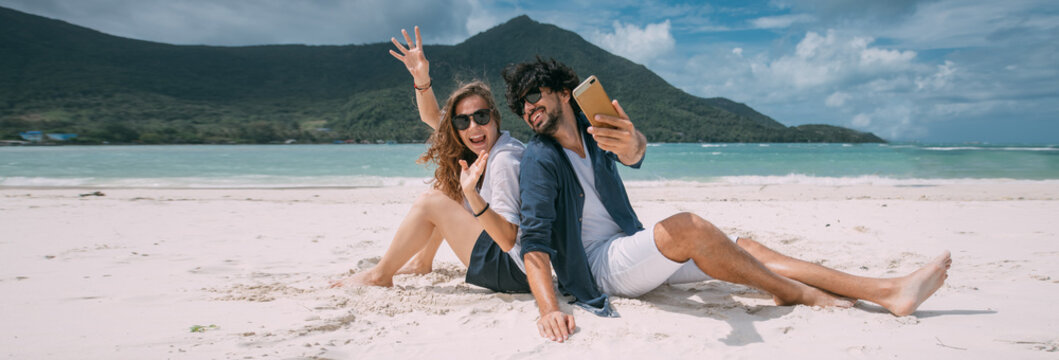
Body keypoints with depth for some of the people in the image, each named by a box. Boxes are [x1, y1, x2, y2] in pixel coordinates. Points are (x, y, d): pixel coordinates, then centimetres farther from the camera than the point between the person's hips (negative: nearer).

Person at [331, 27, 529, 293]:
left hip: (516, 270, -9)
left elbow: (509, 239, -28)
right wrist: (422, 79, -1)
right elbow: (431, 117, 14)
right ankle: (422, 262, 32)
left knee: (430, 202, -9)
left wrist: (472, 194, -39)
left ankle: (380, 275, 9)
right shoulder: (490, 144, 4)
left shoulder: (504, 159, -22)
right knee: (449, 188, 17)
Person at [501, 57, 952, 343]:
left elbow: (636, 154, -21)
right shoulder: (540, 159, -11)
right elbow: (535, 240, -21)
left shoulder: (593, 129, 3)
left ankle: (889, 291, -6)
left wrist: (630, 143, -48)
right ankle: (797, 293, -12)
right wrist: (549, 310, -37)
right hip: (598, 265, -6)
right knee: (689, 227, -30)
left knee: (747, 248, -4)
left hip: (633, 250, 6)